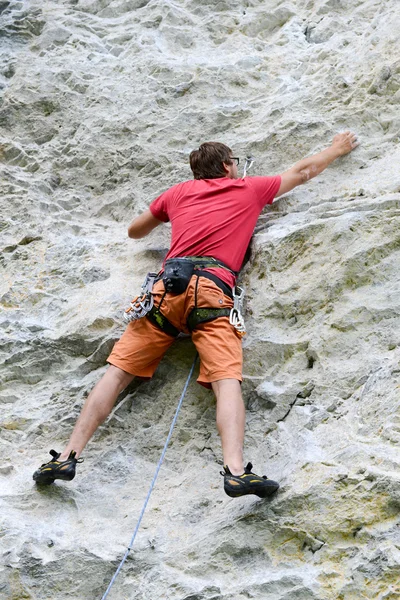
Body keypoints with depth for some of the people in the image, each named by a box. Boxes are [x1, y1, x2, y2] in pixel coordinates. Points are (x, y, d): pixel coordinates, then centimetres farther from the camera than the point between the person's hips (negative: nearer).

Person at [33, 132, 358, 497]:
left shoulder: (178, 193, 27)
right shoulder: (249, 189, 22)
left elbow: (134, 231, 40)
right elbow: (302, 172, 36)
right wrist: (337, 150, 52)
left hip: (166, 287, 3)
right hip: (211, 291, -2)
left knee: (118, 372, 1)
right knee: (227, 380, -16)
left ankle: (68, 457, -5)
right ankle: (235, 471, -36)